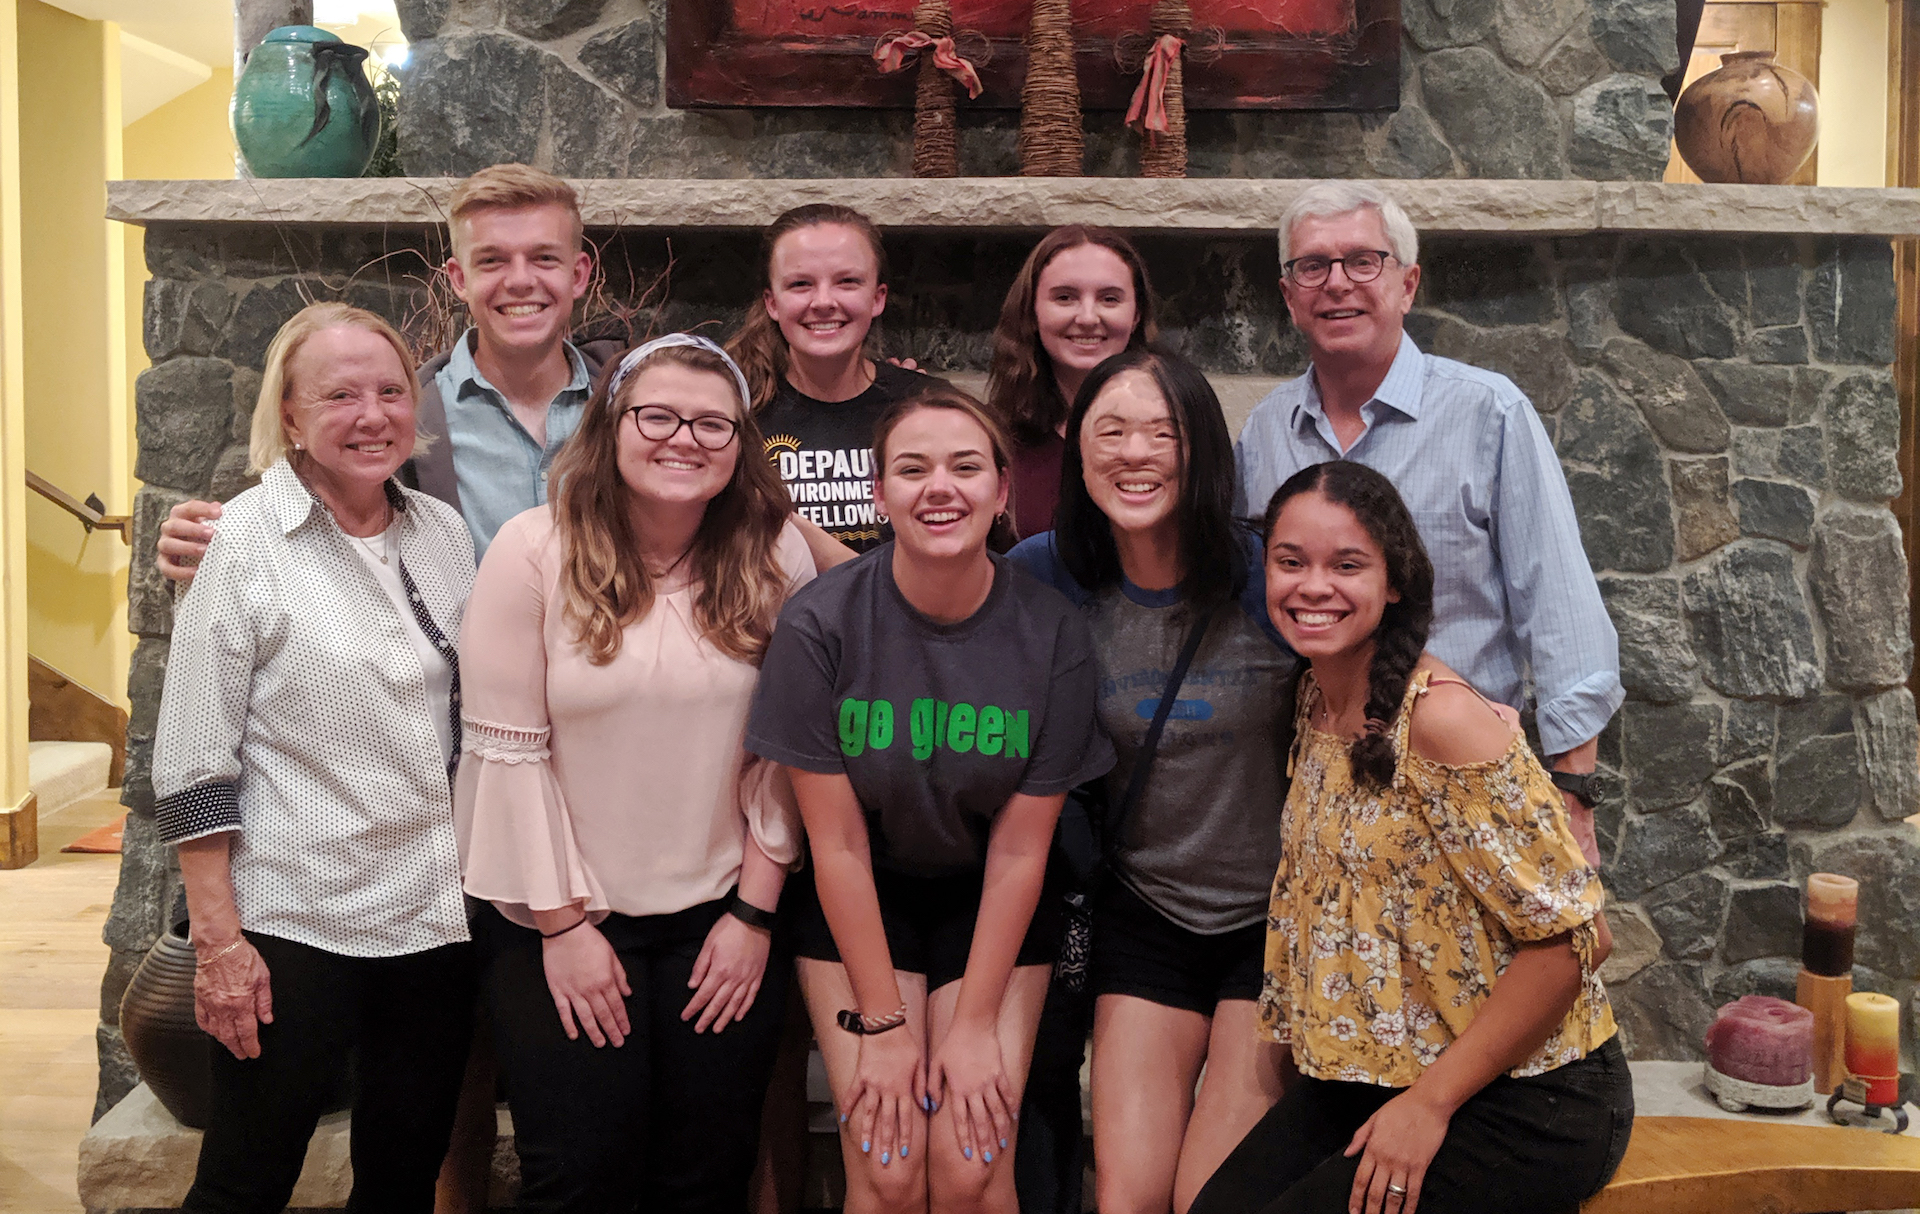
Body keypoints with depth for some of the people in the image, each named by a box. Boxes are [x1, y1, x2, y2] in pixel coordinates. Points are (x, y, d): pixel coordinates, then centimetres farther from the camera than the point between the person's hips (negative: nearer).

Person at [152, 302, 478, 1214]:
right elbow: (192, 763, -9)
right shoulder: (244, 541, -8)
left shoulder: (445, 532, 5)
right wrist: (218, 940, -12)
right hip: (293, 928, -4)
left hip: (437, 918, 5)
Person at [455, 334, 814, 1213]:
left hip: (720, 918, 2)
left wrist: (754, 910, -2)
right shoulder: (534, 552, -10)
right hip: (563, 918, -1)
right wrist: (562, 923, -7)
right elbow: (508, 751, -8)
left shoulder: (777, 557, -5)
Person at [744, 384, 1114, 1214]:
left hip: (991, 902, 1)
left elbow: (1018, 850, -10)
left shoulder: (1053, 634, -16)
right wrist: (881, 1021, -10)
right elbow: (838, 842, -13)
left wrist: (976, 1022, -9)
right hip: (857, 901, -1)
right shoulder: (820, 623, -19)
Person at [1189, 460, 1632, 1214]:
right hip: (1369, 1076, 7)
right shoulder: (1316, 704, 3)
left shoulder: (1441, 719, -22)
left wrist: (1430, 1103, -16)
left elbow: (1568, 935, -20)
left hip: (1521, 1100, -6)